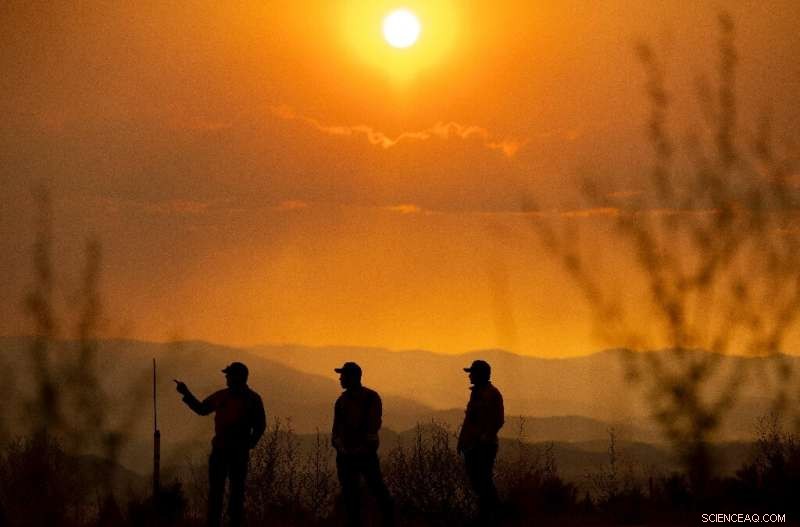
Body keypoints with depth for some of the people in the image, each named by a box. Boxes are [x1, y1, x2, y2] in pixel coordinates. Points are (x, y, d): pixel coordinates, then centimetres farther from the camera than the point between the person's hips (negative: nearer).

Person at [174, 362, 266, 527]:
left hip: (239, 452, -4)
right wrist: (186, 393, 12)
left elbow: (260, 426, 1)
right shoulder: (221, 396, 8)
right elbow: (201, 409, 20)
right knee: (215, 489, 0)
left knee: (237, 490, 1)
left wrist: (248, 444, -8)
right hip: (219, 450, 4)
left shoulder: (252, 399, -3)